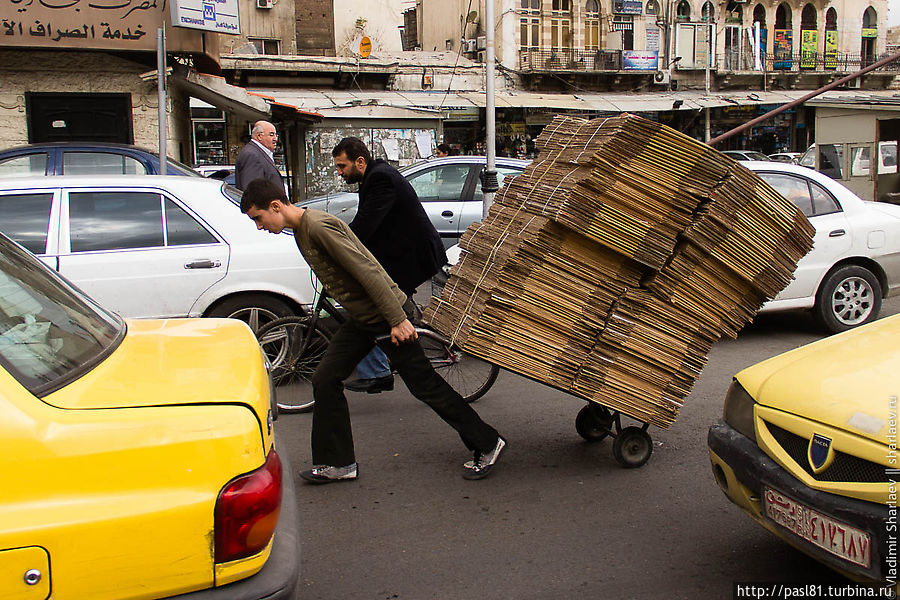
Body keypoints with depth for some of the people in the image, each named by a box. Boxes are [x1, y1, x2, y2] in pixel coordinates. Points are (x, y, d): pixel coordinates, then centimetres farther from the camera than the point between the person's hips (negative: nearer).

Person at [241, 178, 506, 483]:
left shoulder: (320, 227, -22)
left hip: (387, 316, -9)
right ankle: (338, 463, 16)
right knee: (325, 380, 5)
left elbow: (367, 271, -26)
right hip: (360, 319, 9)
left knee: (425, 385, -1)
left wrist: (397, 319, -27)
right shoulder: (301, 230, 9)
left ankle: (487, 445, 13)